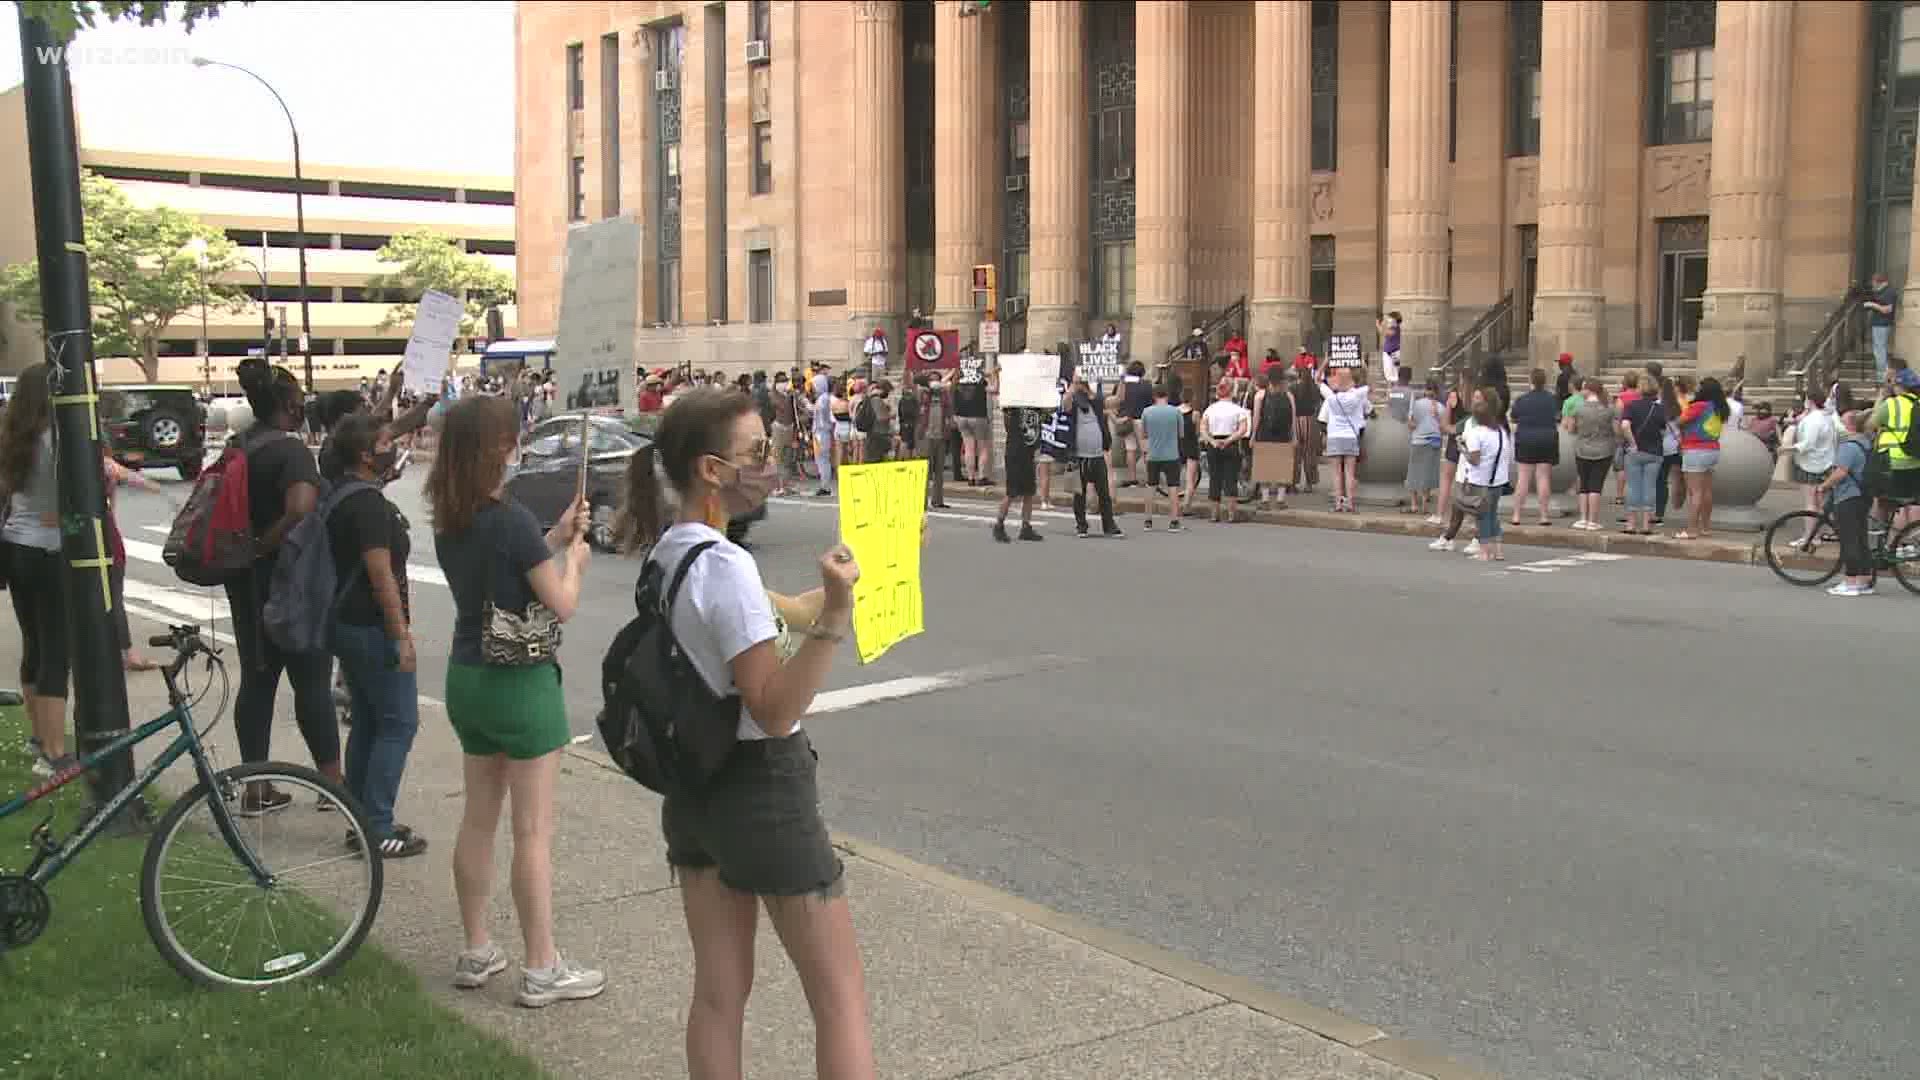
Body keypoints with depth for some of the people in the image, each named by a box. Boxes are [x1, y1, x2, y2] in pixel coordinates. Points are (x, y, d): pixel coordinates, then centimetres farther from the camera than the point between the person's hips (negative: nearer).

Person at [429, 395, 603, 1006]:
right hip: (520, 682, -8)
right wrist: (575, 559, 3)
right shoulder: (510, 520, -20)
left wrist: (556, 539, 11)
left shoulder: (448, 524, 3)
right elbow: (562, 605, -14)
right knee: (533, 831, 1)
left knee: (478, 820, 16)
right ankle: (541, 970, 8)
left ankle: (476, 953, 26)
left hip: (466, 678, 8)